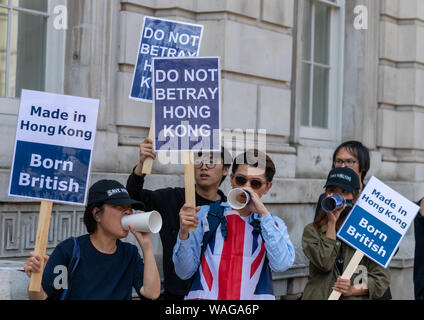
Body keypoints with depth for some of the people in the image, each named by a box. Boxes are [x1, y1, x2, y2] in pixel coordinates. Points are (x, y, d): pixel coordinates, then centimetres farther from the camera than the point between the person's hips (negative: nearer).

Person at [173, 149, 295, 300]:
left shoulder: (274, 224, 15)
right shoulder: (205, 215, 12)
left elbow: (282, 264, -5)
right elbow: (185, 272, 7)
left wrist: (263, 213, -5)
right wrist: (183, 232, -10)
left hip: (254, 296, 0)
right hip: (206, 296, 0)